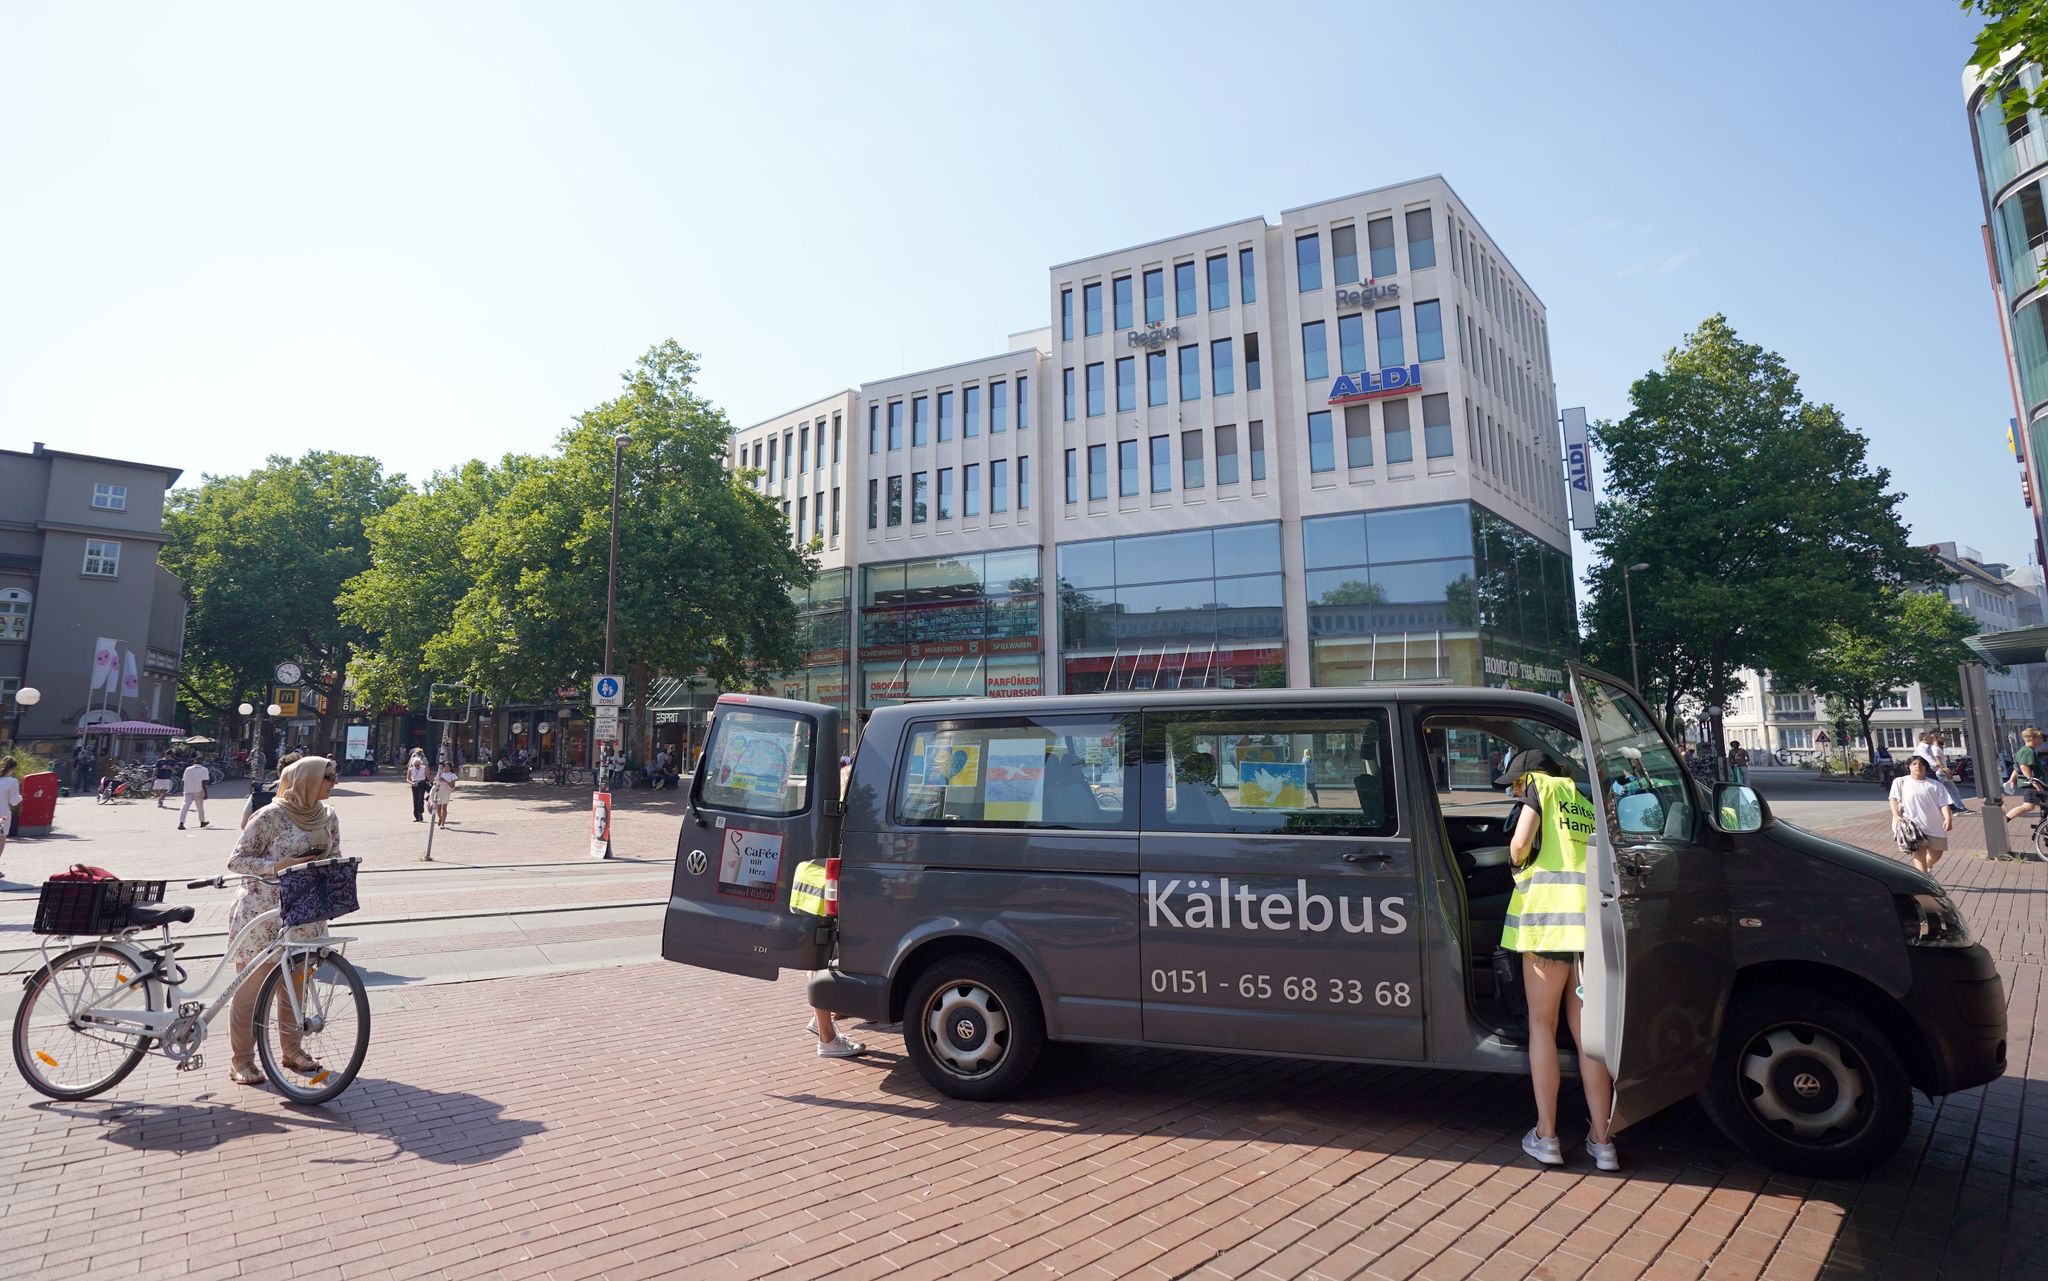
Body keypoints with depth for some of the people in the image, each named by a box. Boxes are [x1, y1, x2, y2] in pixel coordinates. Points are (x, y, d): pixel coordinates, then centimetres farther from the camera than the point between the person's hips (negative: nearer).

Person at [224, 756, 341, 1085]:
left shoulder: (328, 816, 3)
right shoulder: (270, 816, -14)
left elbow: (333, 858, 11)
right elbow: (236, 860, -12)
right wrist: (277, 866, -25)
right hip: (261, 913, -5)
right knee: (251, 987, 3)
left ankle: (292, 1049, 27)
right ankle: (241, 1060, 15)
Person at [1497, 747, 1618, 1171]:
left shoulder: (1542, 786, 6)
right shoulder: (1588, 805, 24)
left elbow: (1520, 844, -8)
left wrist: (1518, 863, 13)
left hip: (1550, 912, -5)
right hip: (1592, 921, 5)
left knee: (1542, 1024, 5)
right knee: (1586, 1031, 12)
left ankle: (1545, 1136, 8)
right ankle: (1602, 1140, 14)